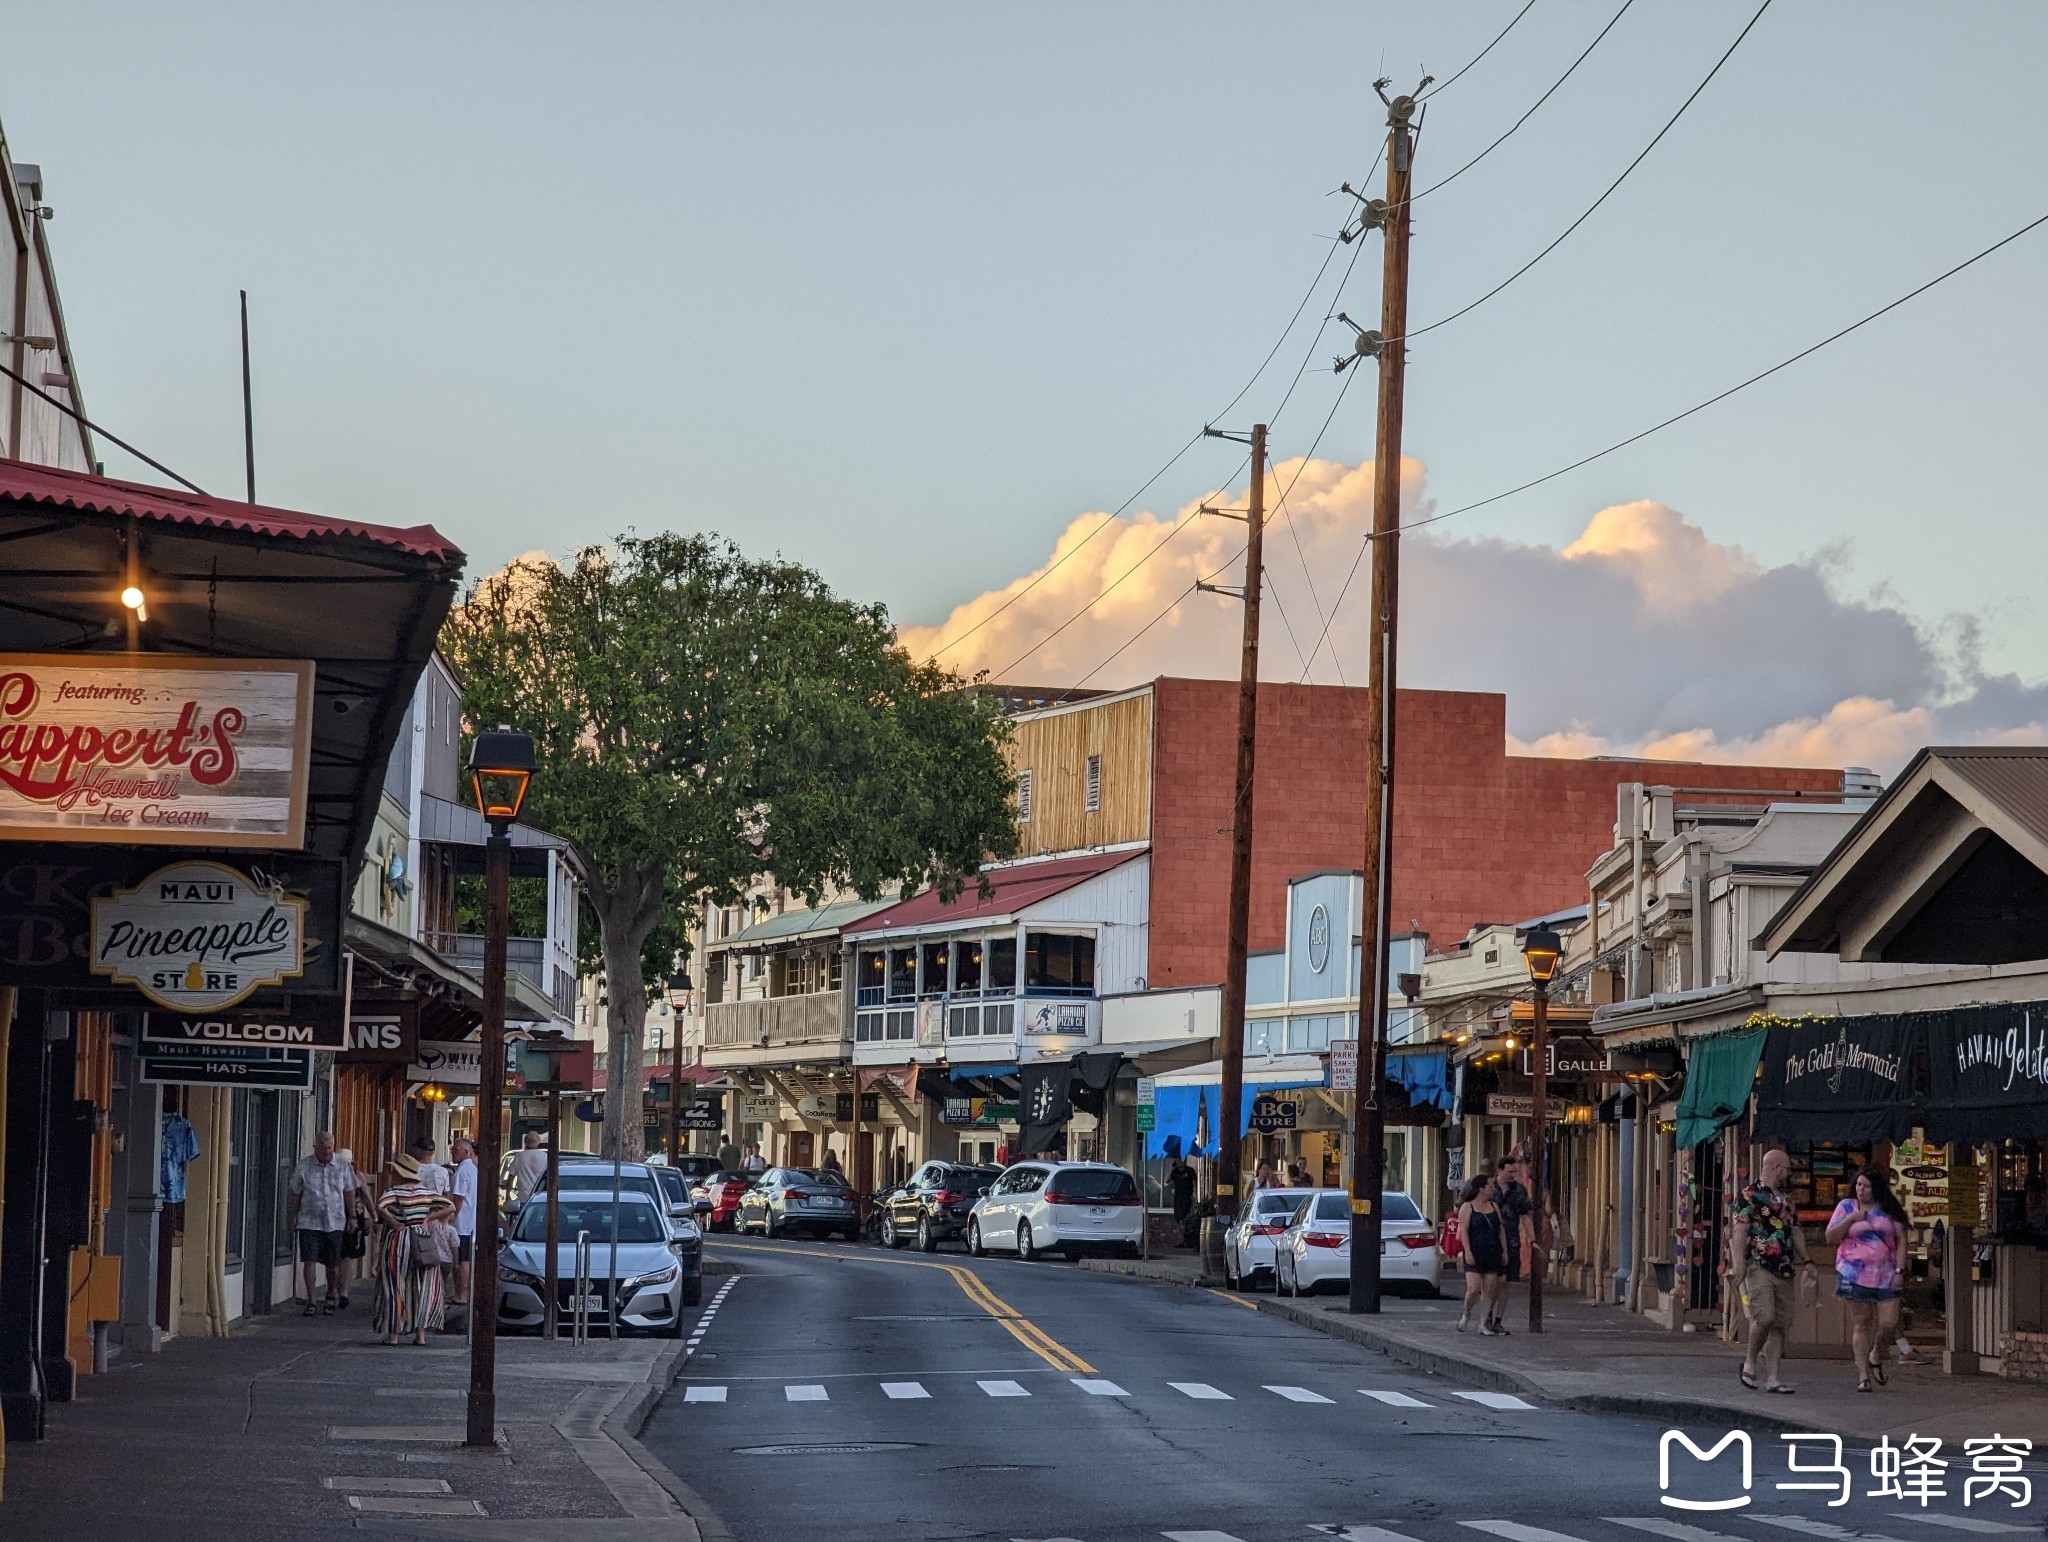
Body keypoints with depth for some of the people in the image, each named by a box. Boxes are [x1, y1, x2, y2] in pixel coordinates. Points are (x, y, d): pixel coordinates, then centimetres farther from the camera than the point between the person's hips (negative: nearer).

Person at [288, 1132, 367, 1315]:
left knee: (333, 1263, 5)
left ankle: (331, 1295, 28)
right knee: (309, 1260, -9)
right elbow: (295, 1195, 7)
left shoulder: (343, 1165, 1)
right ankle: (310, 1301, -2)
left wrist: (352, 1217, 7)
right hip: (309, 1222, -1)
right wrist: (293, 1219, 8)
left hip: (335, 1222, 1)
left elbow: (349, 1193, 9)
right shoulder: (303, 1166, -1)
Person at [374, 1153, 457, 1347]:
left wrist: (393, 1222, -14)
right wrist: (428, 1218, 5)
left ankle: (393, 1333, 3)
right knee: (422, 1287, 9)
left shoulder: (394, 1191, -10)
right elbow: (451, 1207, 7)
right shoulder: (426, 1192, 6)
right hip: (422, 1242, 4)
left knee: (394, 1287, 3)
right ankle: (420, 1334, 6)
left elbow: (380, 1207, -28)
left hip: (398, 1240, -4)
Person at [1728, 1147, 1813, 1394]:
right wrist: (1738, 1263, -20)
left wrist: (1806, 1259, 15)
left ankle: (1771, 1378, 4)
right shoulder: (1749, 1196, -2)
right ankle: (1750, 1361, 2)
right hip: (1759, 1268, -7)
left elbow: (1795, 1232, 27)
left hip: (1785, 1271, 7)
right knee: (1764, 1316, -20)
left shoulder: (1786, 1200, 21)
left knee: (1780, 1324, 2)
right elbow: (1739, 1232, -10)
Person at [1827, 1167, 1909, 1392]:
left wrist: (1899, 1270, -3)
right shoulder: (1846, 1207, 7)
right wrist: (1850, 1219, -11)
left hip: (1885, 1275, 1)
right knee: (1861, 1323, 0)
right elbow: (1831, 1237, 3)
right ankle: (1863, 1375, 3)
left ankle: (1875, 1357, 24)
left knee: (1888, 1323, -5)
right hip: (1854, 1275, -1)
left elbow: (1901, 1240, 6)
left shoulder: (1889, 1210, 7)